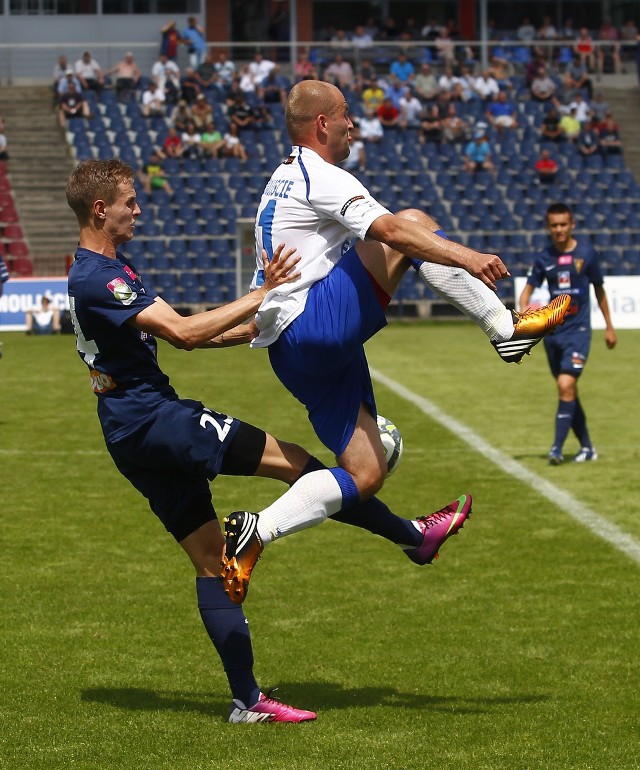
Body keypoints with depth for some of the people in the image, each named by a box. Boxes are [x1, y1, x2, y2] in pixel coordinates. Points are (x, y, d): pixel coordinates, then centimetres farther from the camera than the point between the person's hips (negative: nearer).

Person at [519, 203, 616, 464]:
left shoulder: (586, 253, -3)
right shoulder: (544, 258, 3)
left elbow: (599, 289, 8)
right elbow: (529, 288, 5)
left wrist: (609, 327, 11)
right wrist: (523, 309, -18)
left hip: (578, 330, -4)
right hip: (553, 331, 4)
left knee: (566, 386, -18)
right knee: (568, 391, 9)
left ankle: (557, 448, -19)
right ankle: (586, 447, 21)